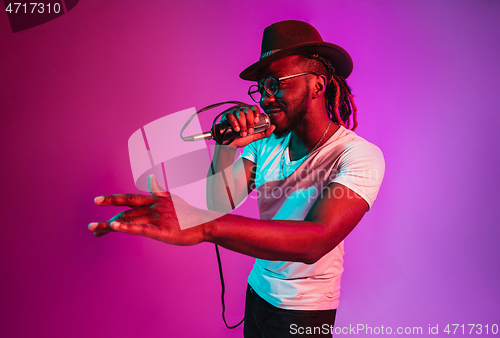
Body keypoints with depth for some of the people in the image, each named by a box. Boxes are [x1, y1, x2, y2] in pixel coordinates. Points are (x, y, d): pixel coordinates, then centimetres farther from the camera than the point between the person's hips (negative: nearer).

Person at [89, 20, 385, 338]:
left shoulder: (360, 156, -24)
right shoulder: (266, 141, -6)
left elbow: (317, 241, -40)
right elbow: (220, 204, -9)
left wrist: (201, 225, -51)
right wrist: (227, 146, -25)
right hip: (257, 291, 4)